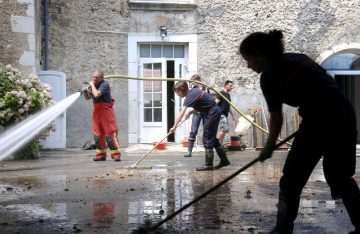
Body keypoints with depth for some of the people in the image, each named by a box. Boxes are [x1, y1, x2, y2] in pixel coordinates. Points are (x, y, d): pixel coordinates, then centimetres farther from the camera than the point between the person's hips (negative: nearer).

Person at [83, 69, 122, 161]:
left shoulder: (105, 84, -14)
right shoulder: (93, 85, 10)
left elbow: (97, 95, -28)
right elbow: (88, 98, 19)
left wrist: (92, 85, -14)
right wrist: (85, 92, -2)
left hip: (105, 110, -8)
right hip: (96, 110, 8)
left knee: (110, 132, -9)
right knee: (97, 134, 8)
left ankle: (116, 154, -6)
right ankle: (101, 154, 17)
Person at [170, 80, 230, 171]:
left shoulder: (190, 96, -20)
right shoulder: (193, 91, 7)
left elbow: (181, 113, -28)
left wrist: (174, 127, -31)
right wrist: (190, 112, -1)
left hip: (212, 113, -10)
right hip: (212, 112, 10)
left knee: (207, 138, -5)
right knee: (211, 137, 16)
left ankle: (209, 165, -1)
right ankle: (224, 160, 24)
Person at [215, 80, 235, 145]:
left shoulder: (228, 95, 19)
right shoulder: (221, 93, -7)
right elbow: (216, 103, -16)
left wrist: (232, 114, 27)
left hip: (225, 115, 9)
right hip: (221, 114, -9)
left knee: (224, 130, 7)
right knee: (225, 129, -18)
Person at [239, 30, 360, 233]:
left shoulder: (269, 75, -2)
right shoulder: (295, 58, 20)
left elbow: (276, 118, 4)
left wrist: (268, 148, 18)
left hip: (321, 120, -8)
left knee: (291, 180, 6)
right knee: (341, 177, 21)